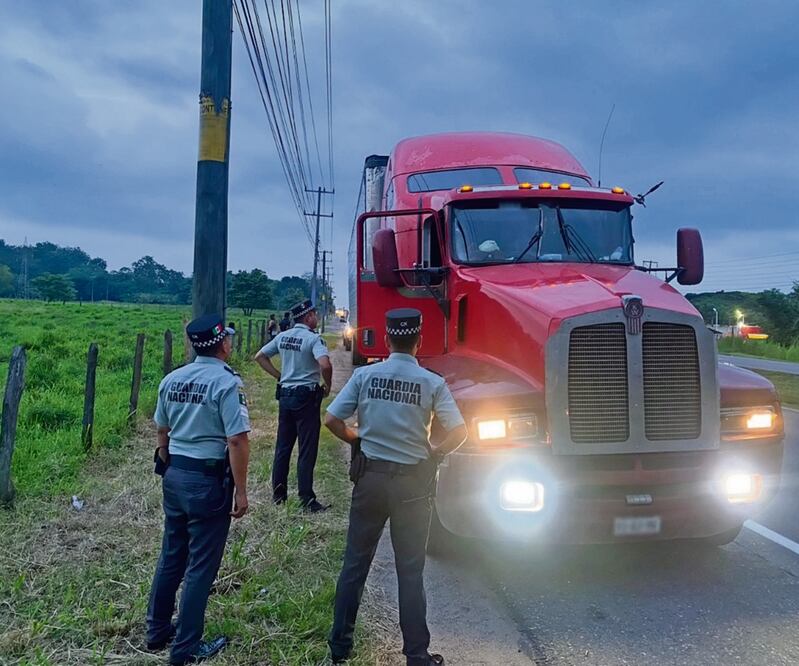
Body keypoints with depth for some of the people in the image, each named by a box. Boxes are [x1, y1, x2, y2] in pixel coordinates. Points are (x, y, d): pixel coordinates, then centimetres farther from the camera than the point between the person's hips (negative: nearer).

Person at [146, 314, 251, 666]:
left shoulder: (171, 379, 5)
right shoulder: (227, 382, -17)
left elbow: (162, 431, 14)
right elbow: (237, 441, -21)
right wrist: (240, 491, -14)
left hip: (175, 475, 7)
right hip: (209, 480, -7)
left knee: (171, 556, 21)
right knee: (200, 565, 6)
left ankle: (157, 630, 35)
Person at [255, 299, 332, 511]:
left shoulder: (282, 337, 7)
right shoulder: (313, 338, -14)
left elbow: (259, 357, 13)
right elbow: (325, 365, -29)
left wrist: (280, 376, 11)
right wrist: (327, 386, -12)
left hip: (285, 394, 7)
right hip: (306, 396, -6)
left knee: (283, 446, 14)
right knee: (307, 449, -1)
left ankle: (278, 493, 22)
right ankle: (307, 499, 3)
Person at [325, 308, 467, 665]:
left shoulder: (364, 375, -6)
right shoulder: (433, 383, -10)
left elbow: (331, 420, -7)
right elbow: (459, 433, -16)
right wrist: (434, 453, 1)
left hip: (370, 476, 2)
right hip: (413, 482, -1)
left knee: (354, 563, 15)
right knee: (410, 571, 10)